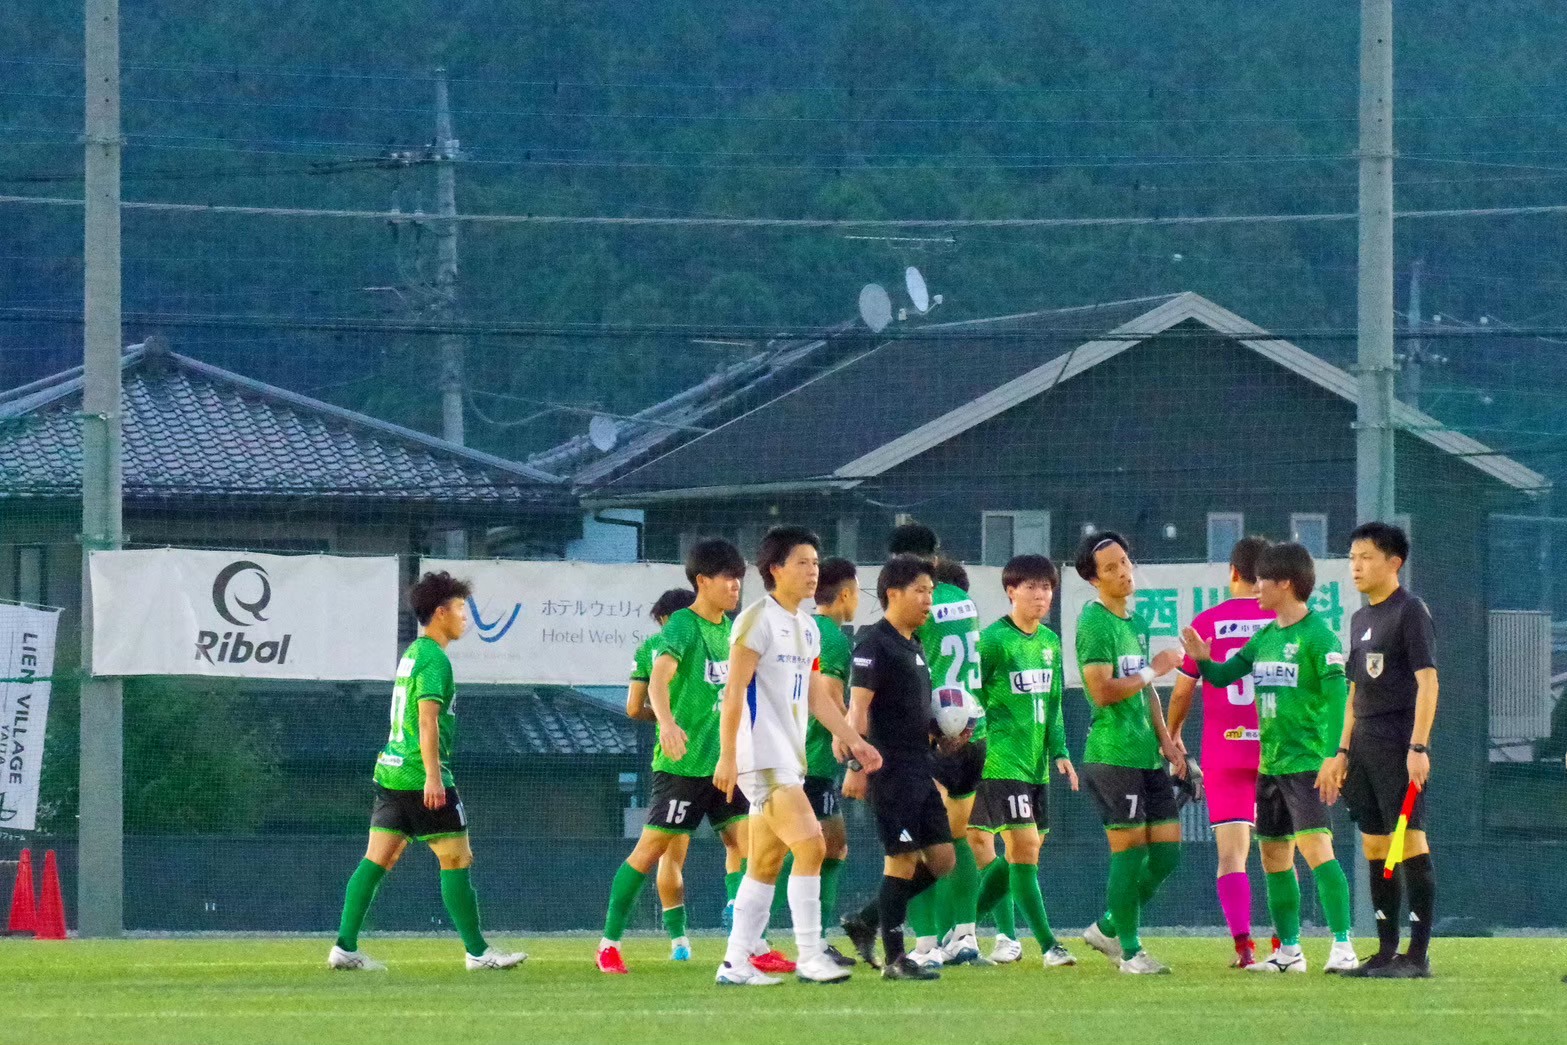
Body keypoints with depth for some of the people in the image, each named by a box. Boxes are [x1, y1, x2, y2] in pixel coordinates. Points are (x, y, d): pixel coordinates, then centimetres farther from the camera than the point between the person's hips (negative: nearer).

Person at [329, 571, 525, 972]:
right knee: (456, 859, 0)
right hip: (419, 776, -9)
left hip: (390, 772, 9)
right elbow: (427, 718, -21)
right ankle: (477, 952, 5)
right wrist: (432, 776, -26)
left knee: (376, 860, 5)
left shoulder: (412, 654, 18)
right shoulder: (434, 660, -11)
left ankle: (345, 947, -1)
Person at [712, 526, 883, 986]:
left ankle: (736, 963, 10)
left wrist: (853, 741, 16)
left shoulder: (807, 627, 17)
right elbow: (734, 691, -13)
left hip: (790, 758, 9)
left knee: (766, 863, 8)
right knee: (810, 845, -17)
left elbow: (816, 695, 23)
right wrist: (727, 756, -18)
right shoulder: (758, 619, -10)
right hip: (761, 755, -9)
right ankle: (810, 956, -15)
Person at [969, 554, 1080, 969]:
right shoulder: (993, 639, -10)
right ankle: (1048, 945, -12)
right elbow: (971, 698, -9)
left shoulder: (1050, 642, 13)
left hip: (1036, 763, 8)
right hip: (1002, 760, -8)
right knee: (1024, 846, -12)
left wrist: (1059, 752, 9)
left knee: (1024, 852, 9)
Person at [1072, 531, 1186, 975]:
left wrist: (1164, 739, 17)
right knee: (1129, 848, -6)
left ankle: (1109, 928, 20)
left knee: (1167, 849, 6)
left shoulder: (1135, 621, 18)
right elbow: (1103, 691, -18)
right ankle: (1130, 950, 1)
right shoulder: (1094, 623, -9)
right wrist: (1154, 670, -10)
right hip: (1112, 753, -9)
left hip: (1146, 755, 9)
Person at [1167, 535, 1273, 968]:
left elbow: (1182, 691, 7)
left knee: (1231, 853, -4)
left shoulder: (1207, 623, 0)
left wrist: (1172, 734, 24)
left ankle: (1243, 944, -18)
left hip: (1223, 753, -1)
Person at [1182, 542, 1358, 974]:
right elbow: (1223, 676, 19)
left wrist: (1333, 754, -22)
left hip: (1306, 762, -9)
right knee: (1274, 857, 11)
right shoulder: (1264, 637, 14)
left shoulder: (1317, 635, -11)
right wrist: (1203, 660, -3)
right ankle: (1289, 950, 19)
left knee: (1316, 848, -18)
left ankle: (1343, 947, -20)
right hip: (1270, 763, 9)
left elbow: (1337, 696, -16)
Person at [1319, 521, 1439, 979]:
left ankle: (1419, 954, -9)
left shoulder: (1410, 612, -7)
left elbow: (1427, 680, -14)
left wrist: (1418, 747, -21)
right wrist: (1343, 751, 19)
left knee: (1410, 843, -9)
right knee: (1375, 847, 8)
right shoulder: (1360, 619, 18)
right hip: (1365, 748, 9)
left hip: (1400, 749, -9)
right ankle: (1387, 951, 12)